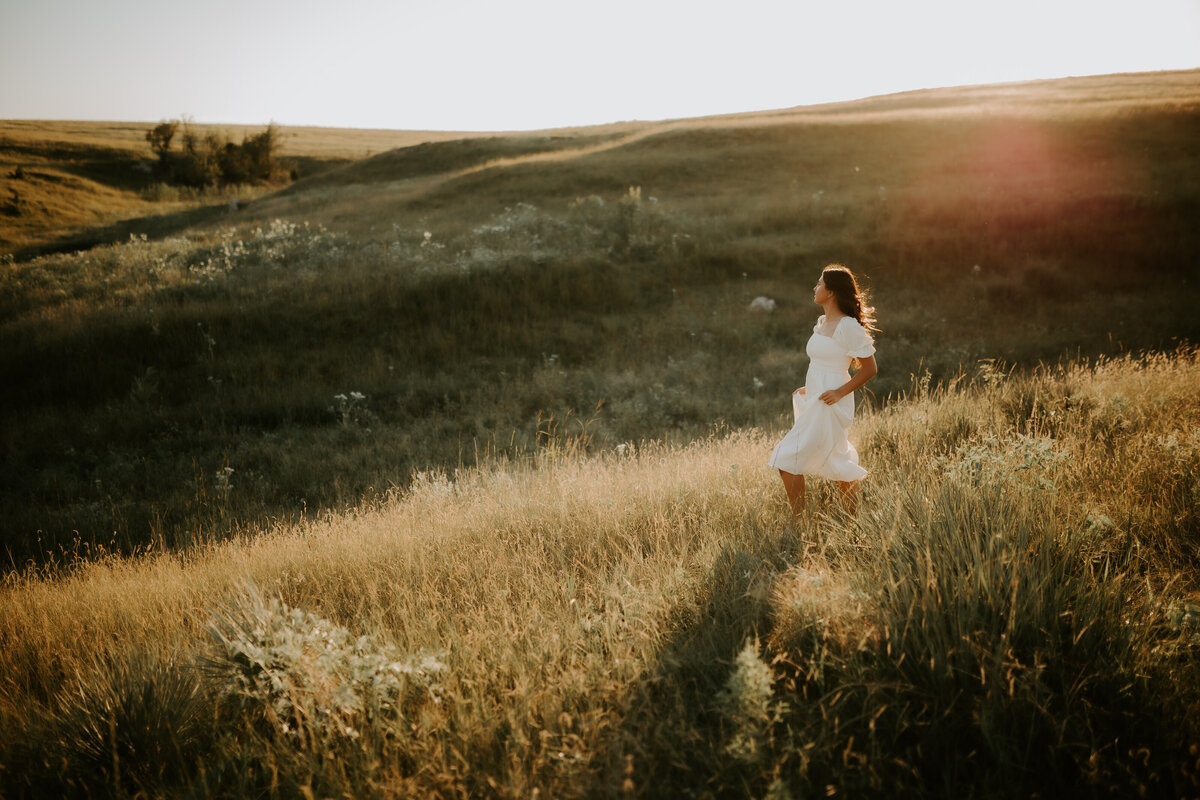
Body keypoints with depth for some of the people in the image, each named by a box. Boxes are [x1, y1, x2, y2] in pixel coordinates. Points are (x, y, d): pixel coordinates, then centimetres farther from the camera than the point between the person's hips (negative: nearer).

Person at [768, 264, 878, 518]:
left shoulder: (848, 326, -15)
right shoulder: (822, 323, 11)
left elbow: (870, 368, -14)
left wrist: (839, 392, -20)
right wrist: (809, 389, 14)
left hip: (829, 404, -9)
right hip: (814, 401, 9)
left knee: (788, 461, -10)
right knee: (836, 464, 15)